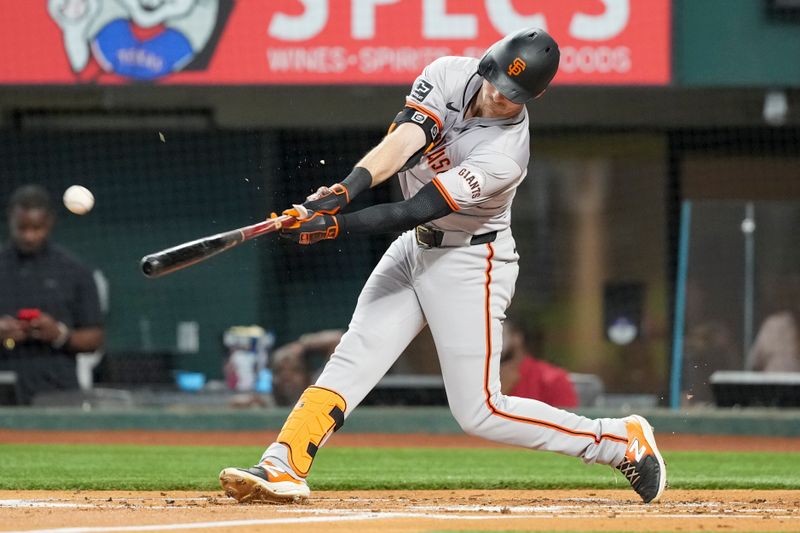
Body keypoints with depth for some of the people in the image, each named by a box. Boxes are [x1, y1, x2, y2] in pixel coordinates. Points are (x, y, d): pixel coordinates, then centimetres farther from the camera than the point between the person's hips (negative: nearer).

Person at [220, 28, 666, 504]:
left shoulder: (505, 154, -27)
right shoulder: (450, 76, -11)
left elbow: (412, 211, -31)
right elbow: (402, 141, -24)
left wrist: (332, 227, -40)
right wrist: (343, 191, -41)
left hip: (470, 265, -6)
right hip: (415, 250, 6)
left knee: (480, 412, -6)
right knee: (351, 361, -6)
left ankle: (624, 442, 4)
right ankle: (283, 469, -11)